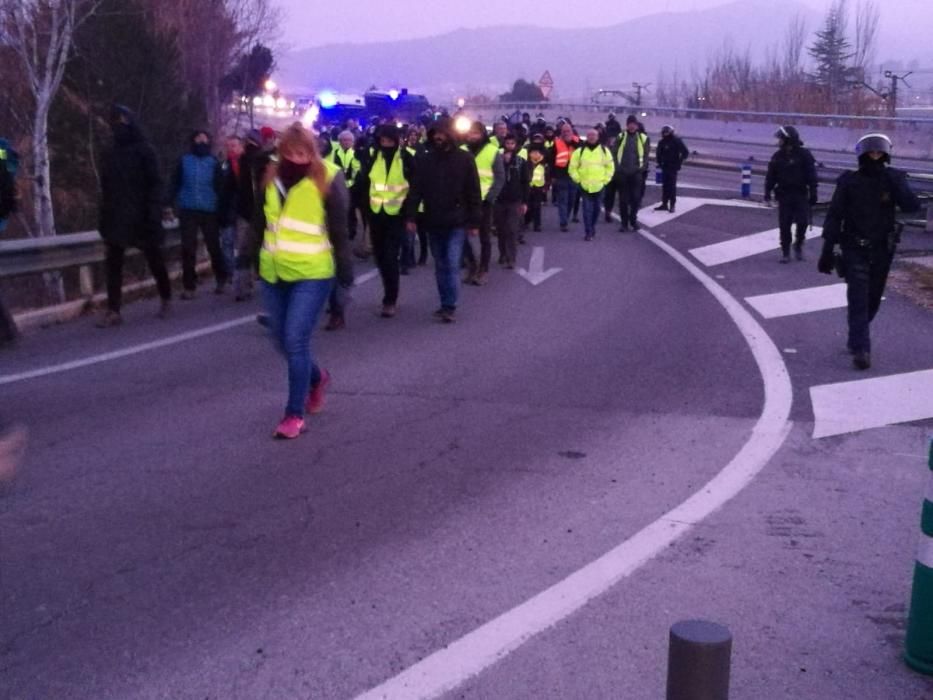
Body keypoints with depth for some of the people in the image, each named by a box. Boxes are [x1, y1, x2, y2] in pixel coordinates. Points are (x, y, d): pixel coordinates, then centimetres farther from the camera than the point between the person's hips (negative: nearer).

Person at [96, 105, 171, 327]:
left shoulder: (144, 150, -4)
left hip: (141, 217, -4)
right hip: (116, 217, 4)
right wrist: (104, 217, 9)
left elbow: (154, 184, -9)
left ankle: (166, 299, 28)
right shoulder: (110, 154, 11)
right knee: (113, 263, -4)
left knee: (154, 260, 9)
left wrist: (154, 215, -17)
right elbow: (106, 189, 14)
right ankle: (113, 311, -4)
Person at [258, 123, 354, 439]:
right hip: (274, 272, 6)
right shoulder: (271, 177, 4)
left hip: (311, 274, -6)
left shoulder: (327, 180, -11)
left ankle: (295, 413, 0)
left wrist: (345, 270, -6)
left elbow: (339, 229, -8)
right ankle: (316, 377, 42)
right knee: (282, 340, 14)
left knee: (296, 341, -11)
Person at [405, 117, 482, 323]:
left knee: (452, 265, -8)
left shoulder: (464, 159, -4)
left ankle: (450, 306, -3)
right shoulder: (425, 159, 3)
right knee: (440, 266, 11)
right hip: (433, 222, 3)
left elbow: (473, 192, -3)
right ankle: (445, 304, 20)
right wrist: (411, 216, -6)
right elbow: (416, 190, 3)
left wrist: (474, 222, -6)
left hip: (456, 222, -3)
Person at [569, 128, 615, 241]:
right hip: (585, 186, -2)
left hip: (599, 186, 2)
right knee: (587, 209, -7)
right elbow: (572, 167, 3)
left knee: (596, 208, 12)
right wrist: (578, 180, -3)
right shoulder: (580, 151, 0)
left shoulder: (604, 150, 4)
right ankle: (588, 232, -5)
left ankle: (592, 227, 31)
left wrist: (605, 180, 0)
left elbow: (610, 167, 8)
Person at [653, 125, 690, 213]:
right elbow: (659, 153, 17)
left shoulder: (677, 141, -10)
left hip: (673, 167, -5)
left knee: (672, 186, -4)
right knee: (665, 185, 8)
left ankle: (672, 205, 0)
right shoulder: (662, 142, 4)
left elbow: (685, 153, -9)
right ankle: (664, 204, 13)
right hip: (665, 167, 5)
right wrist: (659, 162, 6)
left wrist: (679, 162, -11)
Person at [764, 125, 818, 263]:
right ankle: (785, 252, 11)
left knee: (802, 222, -7)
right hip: (784, 195, 2)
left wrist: (813, 193, -8)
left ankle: (798, 244, 18)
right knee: (784, 225, 1)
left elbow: (811, 176, -5)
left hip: (800, 195, -2)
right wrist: (767, 192, -1)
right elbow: (770, 176, 7)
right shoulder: (778, 156, 5)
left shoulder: (804, 155, -5)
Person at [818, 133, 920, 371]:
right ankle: (861, 349, -13)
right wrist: (827, 251, -10)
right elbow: (834, 217, -5)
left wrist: (895, 182, -24)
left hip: (882, 250, 3)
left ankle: (857, 340, 33)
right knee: (858, 300, -11)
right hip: (855, 250, -3)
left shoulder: (893, 179, -1)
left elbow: (912, 206, -14)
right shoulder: (849, 182, -5)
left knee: (873, 300, 13)